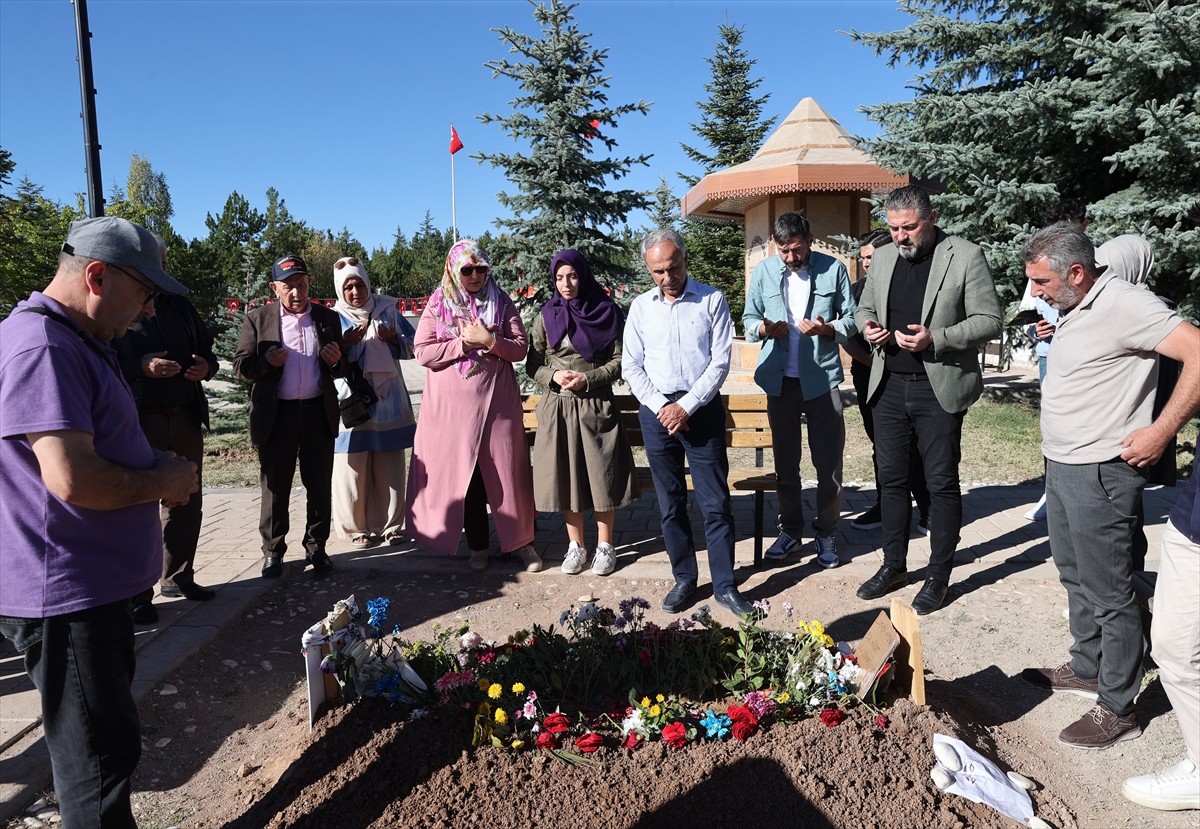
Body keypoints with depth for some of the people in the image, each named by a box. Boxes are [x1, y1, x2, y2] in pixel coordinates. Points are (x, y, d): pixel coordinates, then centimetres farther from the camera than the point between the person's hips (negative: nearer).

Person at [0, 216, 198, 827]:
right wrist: (163, 483, -13)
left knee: (105, 746, 24)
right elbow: (73, 480, -29)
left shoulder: (78, 341, 14)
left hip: (96, 585, 11)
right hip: (65, 596, -11)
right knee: (101, 755, 2)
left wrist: (156, 466, 7)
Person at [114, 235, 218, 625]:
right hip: (139, 422, -6)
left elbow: (206, 348, 19)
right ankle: (138, 595, 10)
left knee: (188, 504, 13)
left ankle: (178, 578, 28)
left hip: (186, 418, 6)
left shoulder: (180, 306, 14)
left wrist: (206, 366, -2)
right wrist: (141, 368, -25)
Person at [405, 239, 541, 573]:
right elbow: (423, 352, -4)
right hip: (454, 405, 0)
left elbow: (520, 347, 1)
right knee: (463, 474, 6)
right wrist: (464, 342, -13)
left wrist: (490, 340, -15)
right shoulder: (438, 305, 4)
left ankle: (521, 541, 16)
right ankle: (477, 545, 19)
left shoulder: (501, 303, 6)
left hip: (497, 401, 0)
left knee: (507, 471, 3)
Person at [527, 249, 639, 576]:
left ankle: (605, 546, 16)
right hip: (558, 406, 2)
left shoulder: (607, 313, 0)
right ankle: (576, 546, 20)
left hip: (597, 405, -2)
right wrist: (554, 375, -10)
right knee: (565, 478, 6)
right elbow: (532, 365, 9)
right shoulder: (546, 317, 6)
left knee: (601, 476, 1)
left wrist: (588, 379, -13)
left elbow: (620, 361, 0)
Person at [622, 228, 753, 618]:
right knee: (671, 504, 9)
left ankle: (724, 584, 11)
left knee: (716, 502, 0)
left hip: (702, 409, -2)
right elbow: (631, 366, 5)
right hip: (657, 411, 3)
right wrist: (661, 407, -7)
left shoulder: (712, 300, -1)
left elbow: (720, 362, -5)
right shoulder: (640, 307, 7)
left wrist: (686, 406, -12)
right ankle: (683, 579, 22)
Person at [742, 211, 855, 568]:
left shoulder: (833, 269, -2)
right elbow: (748, 318, 8)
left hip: (822, 378, -2)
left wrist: (827, 329, -18)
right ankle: (790, 529, 26)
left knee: (829, 461, 2)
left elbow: (851, 319, 3)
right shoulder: (763, 271, 2)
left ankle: (826, 533, 18)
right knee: (785, 461, 11)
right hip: (780, 379, 2)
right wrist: (763, 328, -14)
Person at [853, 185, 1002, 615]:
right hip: (890, 385, 5)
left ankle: (938, 575, 17)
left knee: (941, 483, 4)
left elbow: (989, 321, -8)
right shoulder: (883, 257, 9)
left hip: (939, 389, -5)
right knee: (891, 478, 11)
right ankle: (894, 565, 26)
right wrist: (869, 326, -3)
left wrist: (935, 339, -21)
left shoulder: (966, 257, -6)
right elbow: (864, 308, 20)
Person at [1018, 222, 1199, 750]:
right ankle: (1086, 670, 38)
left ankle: (1117, 709, 14)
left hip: (1101, 474, -10)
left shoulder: (1123, 305, -18)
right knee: (1076, 577, 21)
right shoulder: (1073, 310, 11)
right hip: (1062, 466, 10)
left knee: (1109, 593, 1)